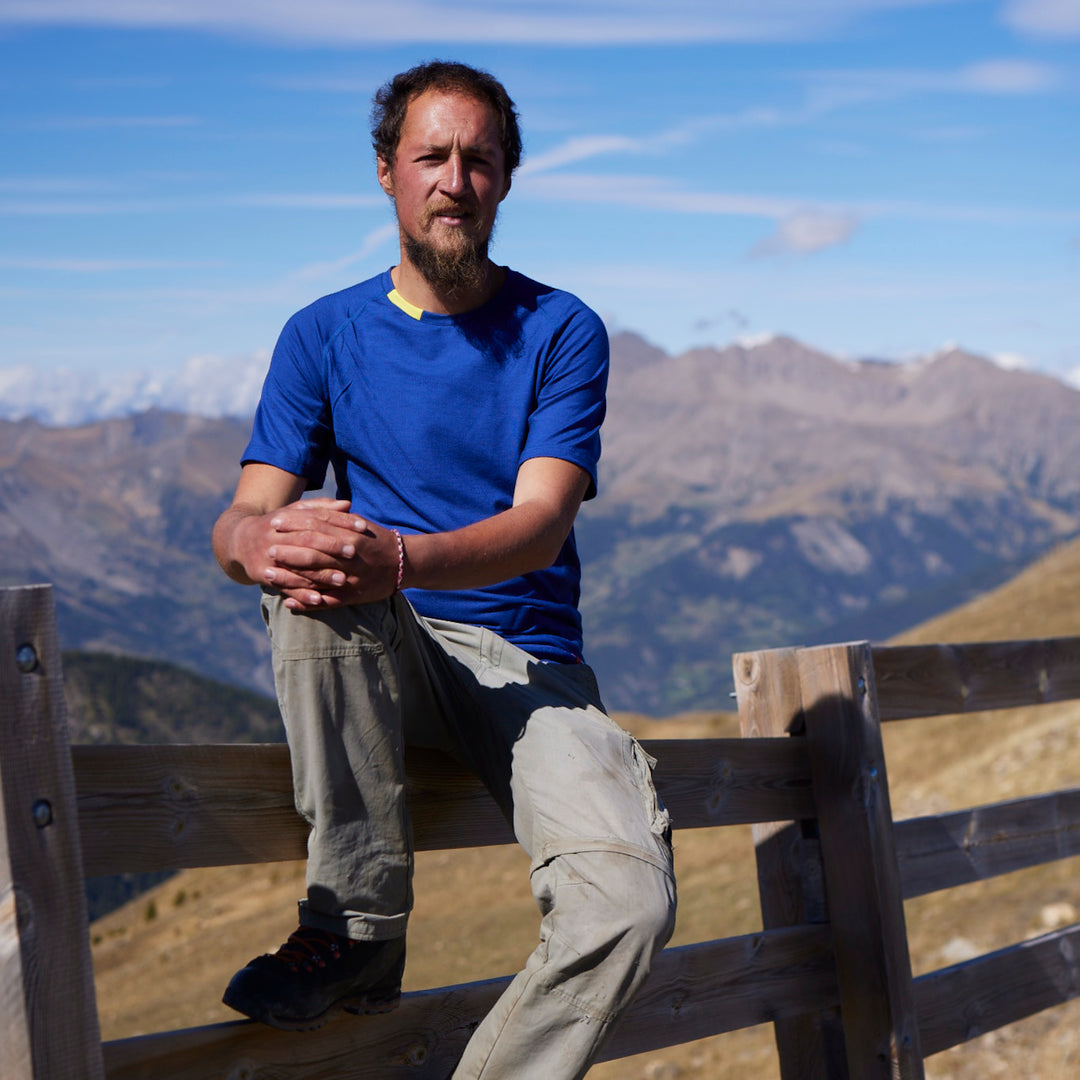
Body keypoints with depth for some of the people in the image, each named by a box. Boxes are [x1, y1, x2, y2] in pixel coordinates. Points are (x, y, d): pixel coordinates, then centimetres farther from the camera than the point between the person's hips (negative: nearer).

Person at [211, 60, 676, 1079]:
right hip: (379, 663, 1)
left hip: (530, 664, -1)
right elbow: (243, 517, -3)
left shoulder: (560, 332, 2)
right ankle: (362, 925, -25)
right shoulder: (325, 334, 6)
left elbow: (541, 523, -13)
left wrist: (401, 560, -35)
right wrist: (255, 543, -31)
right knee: (313, 543, -34)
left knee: (627, 902, -29)